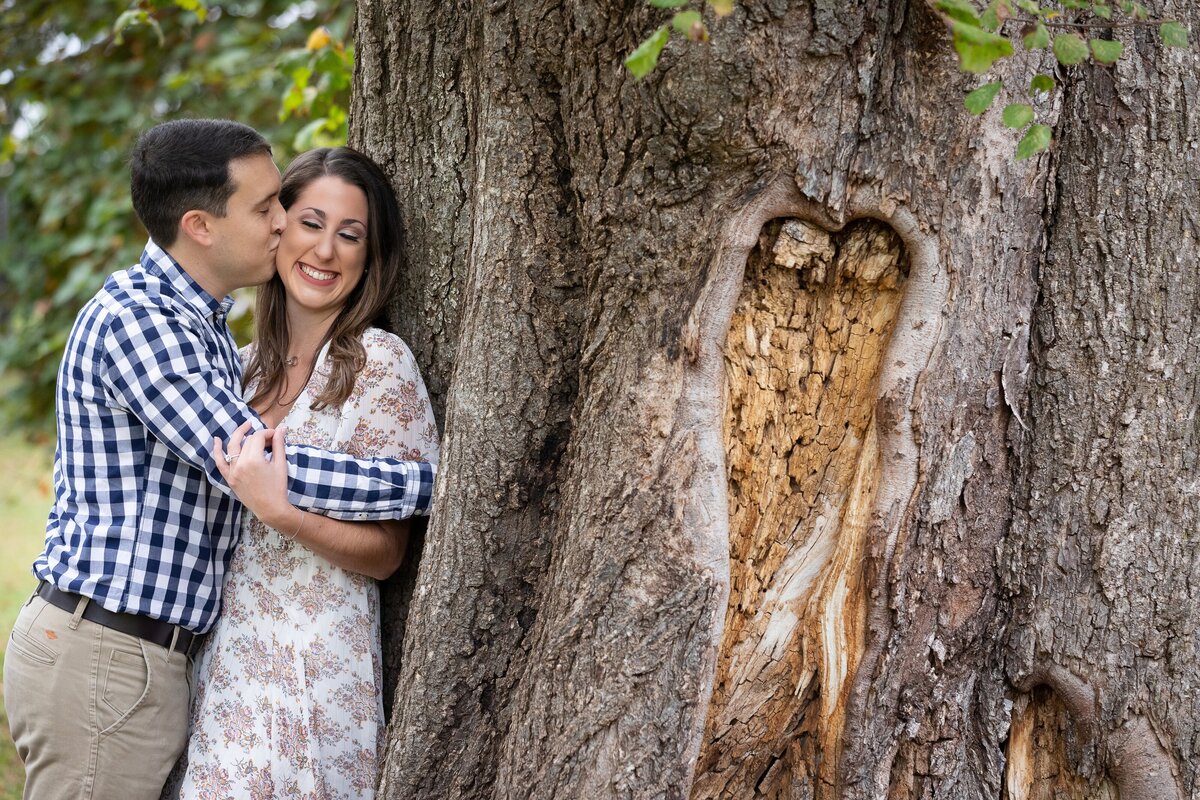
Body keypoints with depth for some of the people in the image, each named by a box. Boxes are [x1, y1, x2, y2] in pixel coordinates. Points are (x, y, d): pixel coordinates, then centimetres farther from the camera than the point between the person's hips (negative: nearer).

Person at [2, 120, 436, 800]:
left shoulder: (204, 329, 16)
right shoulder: (132, 317, -17)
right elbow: (257, 467, -22)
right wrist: (435, 482, -17)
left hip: (150, 657, 9)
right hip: (101, 659, -9)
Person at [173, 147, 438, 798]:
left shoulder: (379, 364, -8)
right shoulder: (248, 365, 11)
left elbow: (384, 555, -9)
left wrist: (280, 512, -22)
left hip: (315, 668, -6)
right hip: (221, 663, 6)